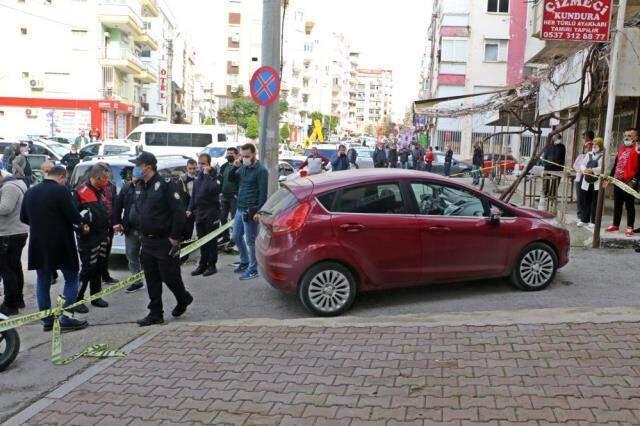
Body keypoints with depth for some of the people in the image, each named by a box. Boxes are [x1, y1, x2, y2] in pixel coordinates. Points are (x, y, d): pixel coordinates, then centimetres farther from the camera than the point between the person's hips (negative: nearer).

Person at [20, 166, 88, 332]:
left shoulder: (30, 192, 7)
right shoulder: (61, 191, -14)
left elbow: (23, 217, 14)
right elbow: (73, 214, -18)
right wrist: (81, 224, 2)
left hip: (38, 244, 6)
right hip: (60, 244, -6)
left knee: (42, 281, 14)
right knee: (71, 278, 5)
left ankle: (47, 320, 17)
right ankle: (66, 319, 1)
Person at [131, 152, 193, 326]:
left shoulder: (165, 184, -14)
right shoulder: (139, 186, 11)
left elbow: (179, 212, -18)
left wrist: (175, 237, -18)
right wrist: (142, 232, 15)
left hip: (165, 241, -7)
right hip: (147, 241, 7)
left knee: (169, 276, 1)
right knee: (152, 279, 9)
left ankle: (184, 299, 29)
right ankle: (155, 314, 18)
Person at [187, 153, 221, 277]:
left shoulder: (214, 175, -9)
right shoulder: (199, 176, 11)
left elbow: (213, 188, -28)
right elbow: (194, 194, 17)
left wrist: (207, 174, -21)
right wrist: (190, 209, 9)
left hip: (211, 212, -7)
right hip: (199, 212, 7)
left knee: (211, 240, 2)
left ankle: (211, 265, 11)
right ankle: (202, 264, 19)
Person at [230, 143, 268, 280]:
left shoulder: (261, 171, -12)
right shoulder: (243, 168, 11)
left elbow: (263, 193, -16)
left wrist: (258, 211, -22)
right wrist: (235, 167, 1)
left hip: (250, 211, -8)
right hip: (239, 209, 8)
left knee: (250, 241, -1)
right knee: (237, 237, 16)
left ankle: (253, 269, 10)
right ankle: (244, 262, 33)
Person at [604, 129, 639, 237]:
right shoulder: (621, 149, 16)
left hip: (629, 183, -7)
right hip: (618, 182, 7)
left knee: (629, 206, 1)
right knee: (617, 205, 13)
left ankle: (630, 228, 8)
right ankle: (615, 225, 23)